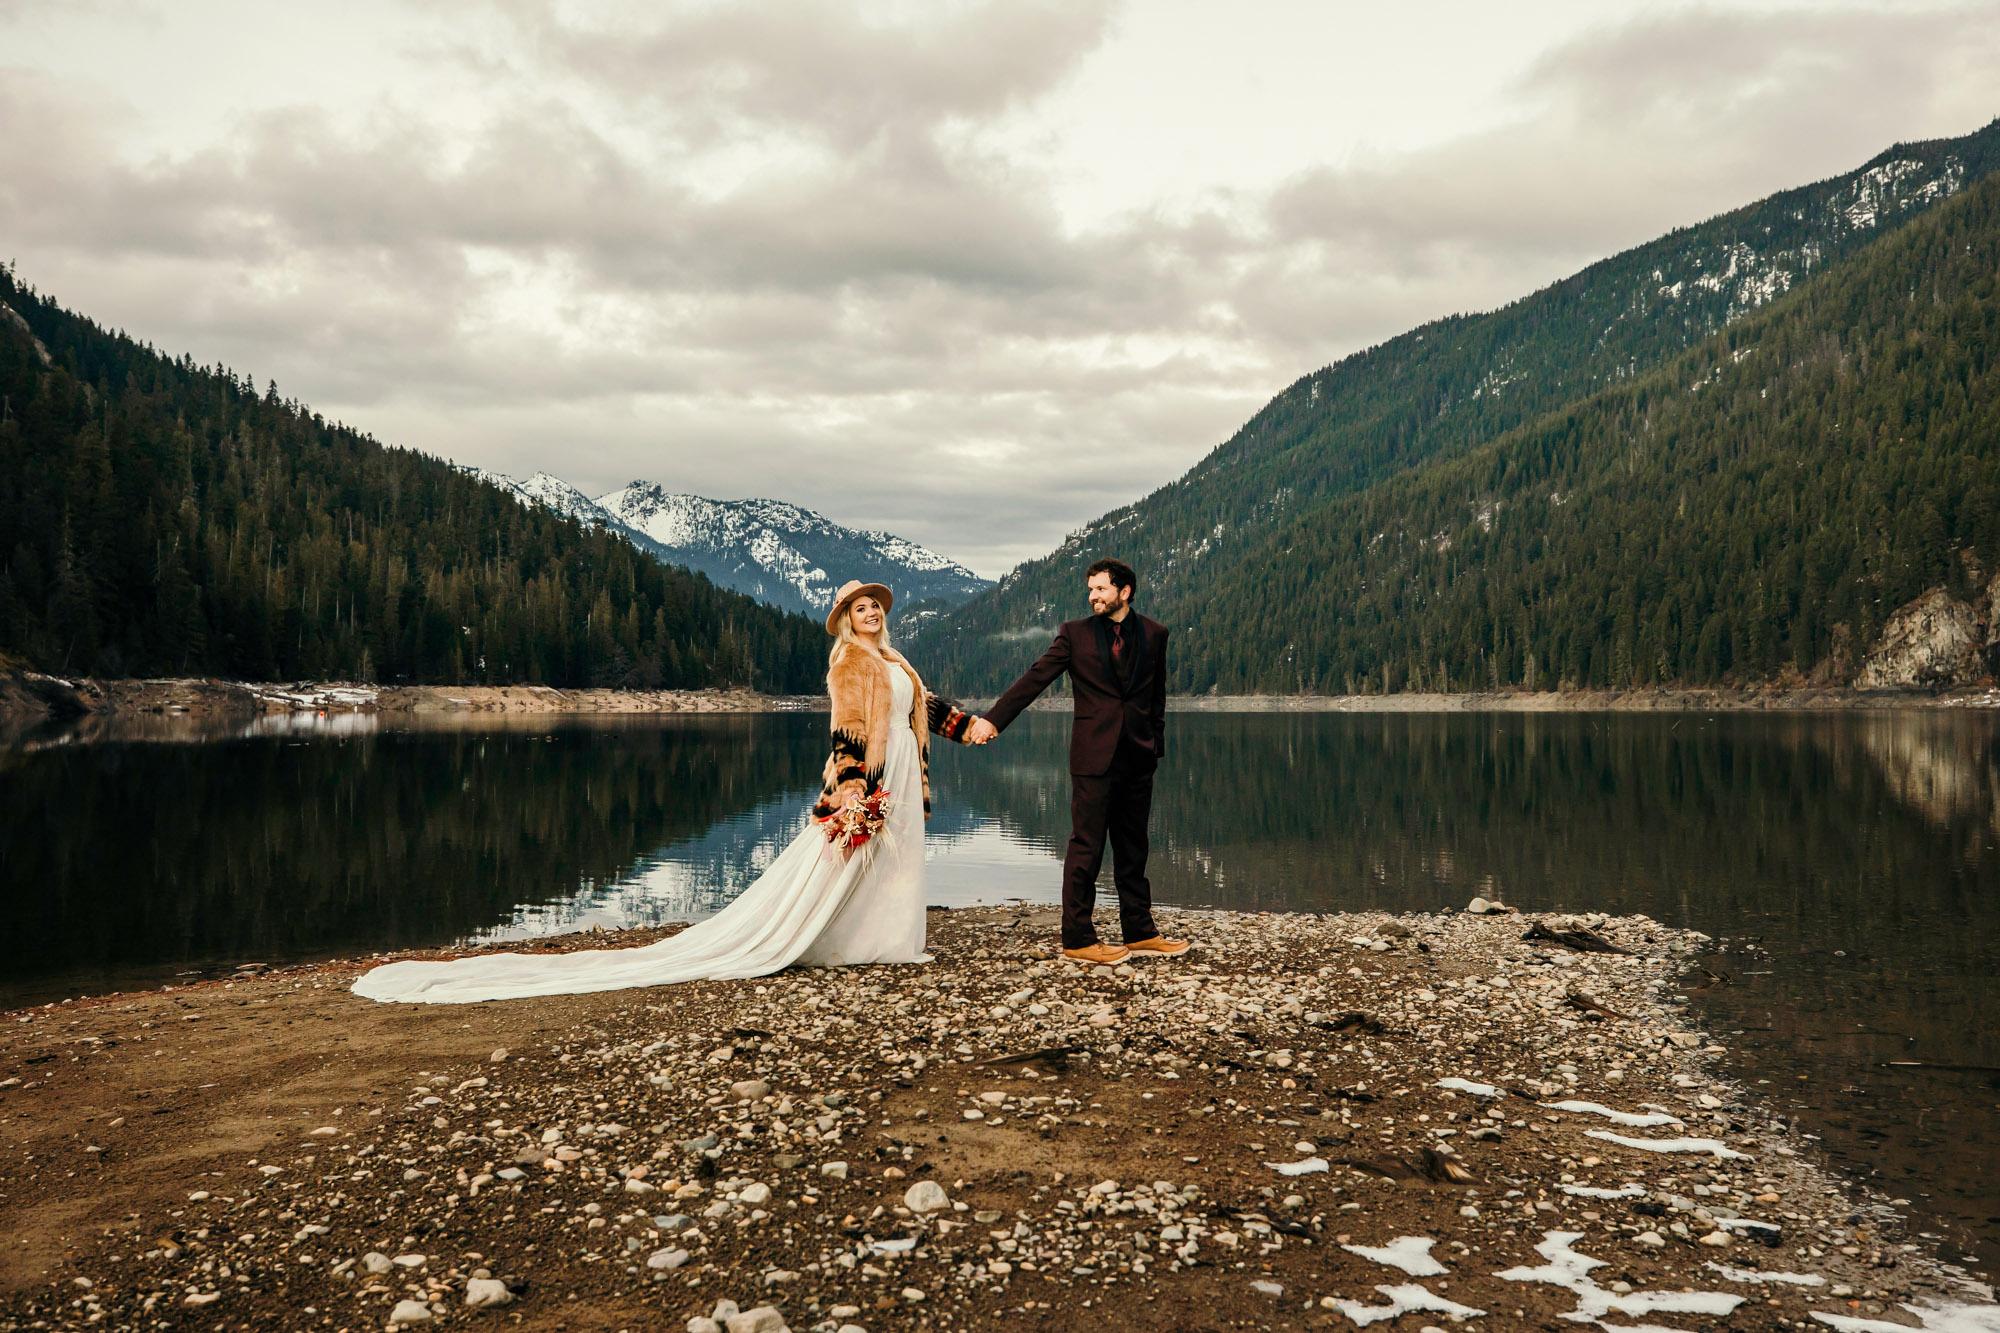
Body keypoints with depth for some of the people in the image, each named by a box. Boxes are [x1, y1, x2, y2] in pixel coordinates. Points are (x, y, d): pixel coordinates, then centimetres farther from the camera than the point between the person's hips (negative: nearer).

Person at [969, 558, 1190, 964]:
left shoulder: (1154, 634, 8)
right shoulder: (1075, 633, 2)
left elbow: (1157, 696, 15)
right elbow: (1035, 679, -4)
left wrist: (1156, 746, 14)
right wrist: (993, 718, -13)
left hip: (1138, 758, 3)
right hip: (1094, 756, -3)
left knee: (1133, 848, 12)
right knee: (1086, 848, -2)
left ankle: (1139, 932, 21)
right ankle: (1078, 939, 3)